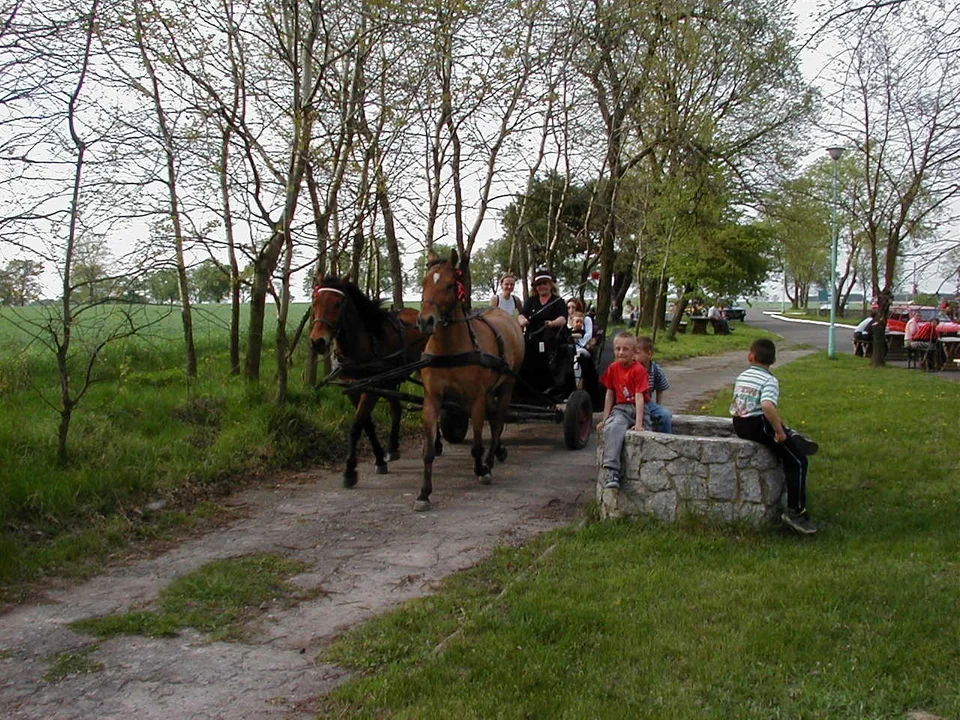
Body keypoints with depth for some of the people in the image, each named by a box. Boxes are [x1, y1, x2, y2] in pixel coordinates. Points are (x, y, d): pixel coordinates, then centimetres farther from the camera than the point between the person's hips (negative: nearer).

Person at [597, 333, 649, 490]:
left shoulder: (639, 370, -9)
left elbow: (639, 397, -17)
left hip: (638, 409, 0)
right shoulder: (613, 368, 7)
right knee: (612, 428, -30)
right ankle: (611, 471, -40)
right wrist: (605, 419, 9)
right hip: (620, 409, 0)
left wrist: (638, 423, -24)